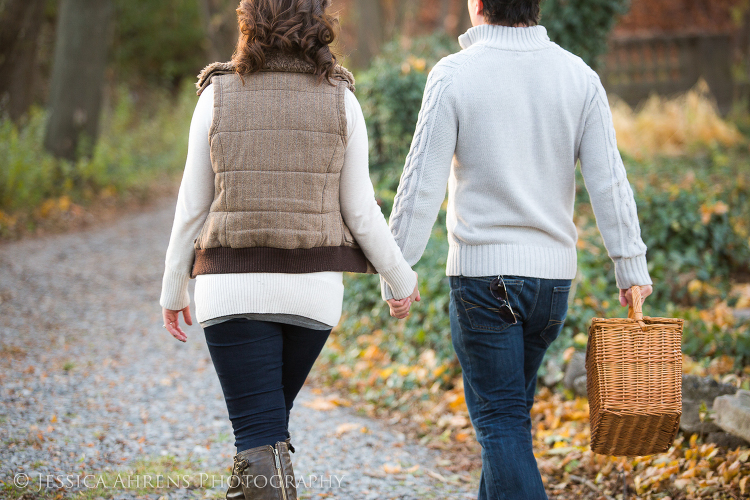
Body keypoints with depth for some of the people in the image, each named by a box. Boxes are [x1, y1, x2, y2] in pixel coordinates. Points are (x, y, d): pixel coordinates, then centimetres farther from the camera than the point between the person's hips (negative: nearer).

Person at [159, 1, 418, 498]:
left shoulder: (218, 96, -3)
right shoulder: (340, 101, -2)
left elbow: (193, 206, 1)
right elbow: (359, 212, -1)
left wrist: (173, 288, 13)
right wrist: (402, 278, 13)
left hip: (233, 285, -2)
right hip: (313, 287, 2)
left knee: (258, 431, -2)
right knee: (271, 417, 22)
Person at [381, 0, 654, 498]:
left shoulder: (454, 75, -10)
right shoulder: (579, 76, 1)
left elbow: (422, 183, -10)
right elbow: (610, 182, -1)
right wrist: (633, 267, 4)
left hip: (481, 272, -4)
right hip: (554, 271, 5)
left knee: (501, 422, 0)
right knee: (510, 413, 19)